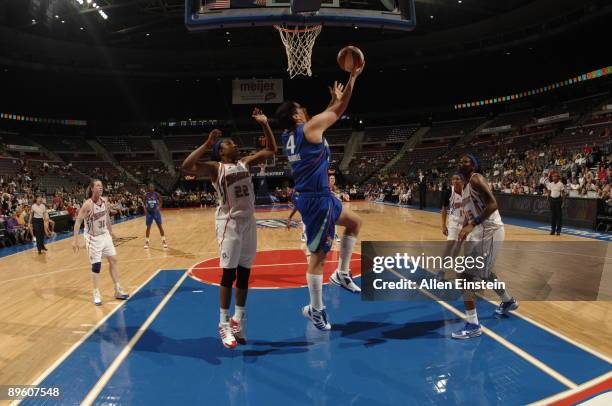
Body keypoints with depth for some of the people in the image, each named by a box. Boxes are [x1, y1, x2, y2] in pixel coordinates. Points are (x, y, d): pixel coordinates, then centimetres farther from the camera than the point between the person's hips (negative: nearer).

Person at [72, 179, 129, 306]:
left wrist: (111, 231, 20)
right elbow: (78, 221, -19)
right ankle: (96, 295, 13)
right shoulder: (88, 204, -20)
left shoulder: (105, 201, -1)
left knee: (113, 260, 9)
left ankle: (118, 291, 19)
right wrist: (75, 240, -24)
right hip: (93, 238, -6)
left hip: (105, 235, 7)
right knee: (96, 266, -2)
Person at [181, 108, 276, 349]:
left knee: (244, 273, 11)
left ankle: (238, 320, 26)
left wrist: (265, 125, 8)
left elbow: (271, 151, 17)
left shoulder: (245, 163, 13)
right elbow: (186, 167, -20)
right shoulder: (215, 168, -3)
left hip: (249, 221, 6)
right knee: (229, 274, -2)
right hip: (230, 222, -6)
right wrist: (207, 144, -18)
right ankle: (224, 324, 12)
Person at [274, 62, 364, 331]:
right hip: (316, 198, -10)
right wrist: (353, 77, 9)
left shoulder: (289, 135, 12)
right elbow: (339, 111, -2)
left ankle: (342, 274, 25)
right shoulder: (308, 128, -11)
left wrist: (334, 98, 33)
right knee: (318, 255, -1)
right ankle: (315, 310, 12)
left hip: (318, 196, 10)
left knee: (354, 222, 24)